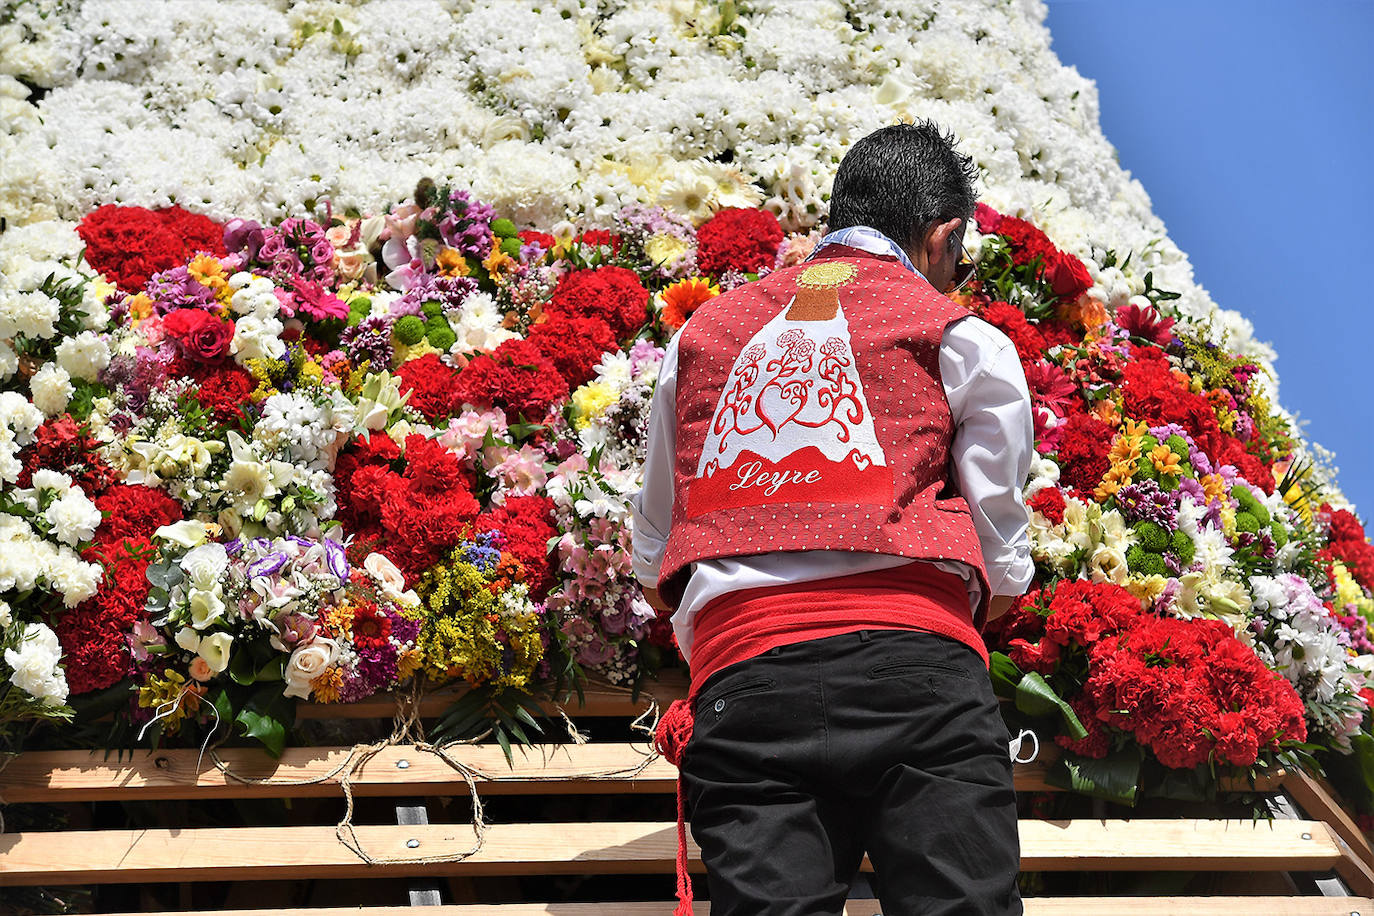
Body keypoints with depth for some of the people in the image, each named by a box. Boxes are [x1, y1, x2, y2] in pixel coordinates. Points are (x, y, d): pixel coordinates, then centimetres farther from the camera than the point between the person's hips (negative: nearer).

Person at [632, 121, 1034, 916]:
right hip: (918, 670, -2)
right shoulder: (967, 340, 14)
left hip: (740, 680, 3)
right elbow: (1003, 573, 15)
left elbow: (653, 567, 28)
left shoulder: (701, 334, 24)